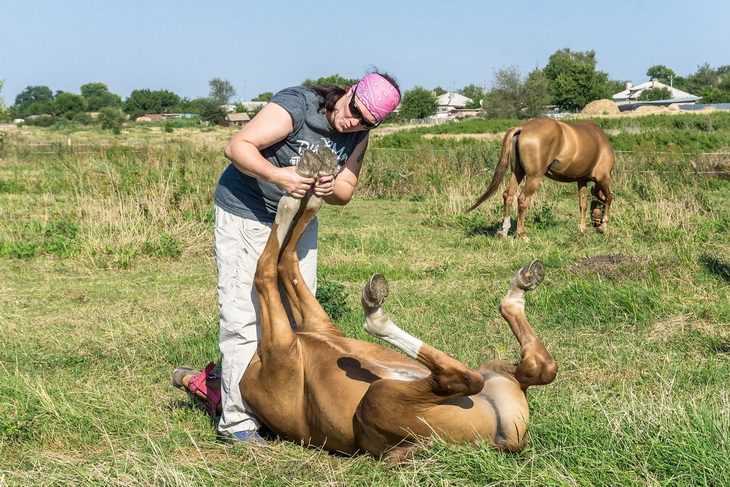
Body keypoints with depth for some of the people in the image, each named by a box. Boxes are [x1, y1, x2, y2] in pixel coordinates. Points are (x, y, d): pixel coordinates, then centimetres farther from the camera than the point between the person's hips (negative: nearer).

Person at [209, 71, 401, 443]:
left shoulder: (358, 136, -3)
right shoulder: (296, 105, -23)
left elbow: (346, 192, -2)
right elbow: (238, 146, -27)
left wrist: (330, 188, -26)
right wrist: (277, 176, -44)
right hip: (245, 215, -7)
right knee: (244, 318, -11)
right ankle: (238, 422, -8)